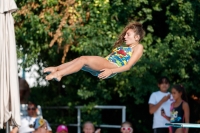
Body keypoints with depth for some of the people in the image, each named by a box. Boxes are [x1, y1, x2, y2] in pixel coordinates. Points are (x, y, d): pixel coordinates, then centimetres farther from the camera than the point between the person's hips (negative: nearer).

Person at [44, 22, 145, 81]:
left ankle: (59, 73, -36)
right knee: (81, 59, -18)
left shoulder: (138, 47, 12)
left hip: (113, 67, -7)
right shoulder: (122, 47, 36)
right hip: (104, 66, 7)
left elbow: (128, 66, -3)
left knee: (84, 59, -25)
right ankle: (56, 69, -34)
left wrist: (111, 71, -18)